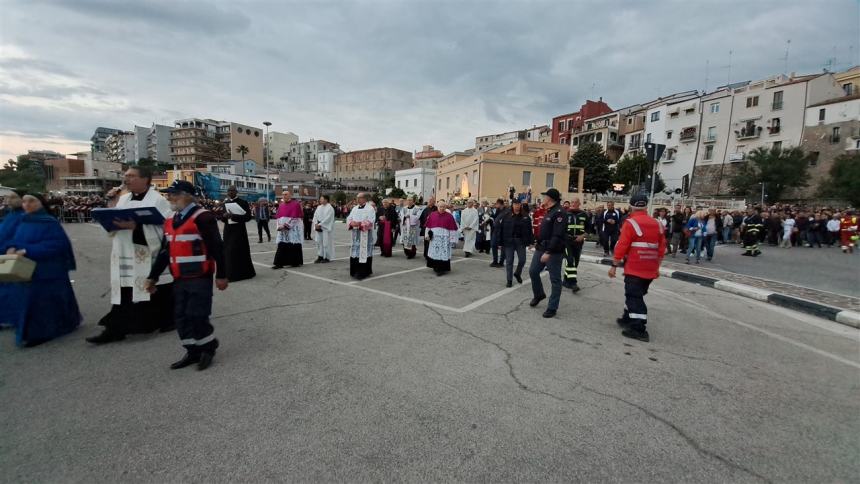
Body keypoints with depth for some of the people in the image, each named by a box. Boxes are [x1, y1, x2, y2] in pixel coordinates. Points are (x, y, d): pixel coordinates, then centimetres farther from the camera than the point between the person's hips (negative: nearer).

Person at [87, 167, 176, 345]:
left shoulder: (157, 200, -8)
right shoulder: (123, 199, 12)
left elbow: (164, 227, -17)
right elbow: (111, 223, 14)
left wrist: (135, 226, -24)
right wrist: (112, 205, 2)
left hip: (149, 259, -6)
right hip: (125, 257, 6)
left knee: (157, 294, 6)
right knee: (122, 294, 8)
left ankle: (167, 321, 23)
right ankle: (115, 329, 13)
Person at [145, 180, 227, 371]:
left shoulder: (203, 217, -14)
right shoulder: (170, 221, 13)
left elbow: (217, 248, -15)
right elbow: (164, 252, 19)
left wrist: (221, 275, -15)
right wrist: (153, 277, 19)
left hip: (200, 278, -8)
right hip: (179, 280, 8)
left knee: (196, 316, -6)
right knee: (180, 317, 11)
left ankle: (209, 347, 17)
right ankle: (193, 351, 24)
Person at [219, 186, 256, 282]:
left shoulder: (243, 203, -4)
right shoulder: (225, 203, 11)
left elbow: (248, 216, -12)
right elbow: (221, 217, 12)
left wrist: (234, 216, -23)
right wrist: (224, 216, -13)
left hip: (239, 230, -5)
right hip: (228, 230, 5)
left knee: (240, 250, -4)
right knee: (228, 251, 5)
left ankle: (243, 272, 5)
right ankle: (230, 273, 14)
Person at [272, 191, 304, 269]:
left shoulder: (296, 204, -6)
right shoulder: (281, 205, 14)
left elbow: (295, 217, -13)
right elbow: (278, 216, 13)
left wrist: (286, 225, -15)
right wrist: (279, 226, -4)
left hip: (293, 229, -5)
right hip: (283, 229, 5)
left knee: (294, 245, -1)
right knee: (281, 246, 0)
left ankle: (295, 262, 10)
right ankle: (279, 263, 0)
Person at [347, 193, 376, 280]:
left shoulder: (370, 209, -3)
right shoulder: (354, 208, 16)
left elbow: (370, 222, -13)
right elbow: (349, 218, 10)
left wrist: (359, 224, -23)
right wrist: (351, 223, -12)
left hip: (365, 235, -6)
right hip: (355, 235, 6)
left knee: (363, 252, -6)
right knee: (355, 252, 7)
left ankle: (363, 272, -1)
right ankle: (355, 271, 16)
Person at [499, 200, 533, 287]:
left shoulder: (525, 216, 1)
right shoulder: (506, 216, -2)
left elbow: (529, 230, 3)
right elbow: (501, 230, -2)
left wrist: (530, 241, -1)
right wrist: (501, 242, -5)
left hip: (521, 241, 1)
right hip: (509, 242, -1)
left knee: (522, 260, 4)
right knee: (509, 261, 5)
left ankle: (517, 273, 34)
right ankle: (509, 280, 16)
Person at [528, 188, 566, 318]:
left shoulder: (559, 212, -16)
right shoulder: (549, 211, 14)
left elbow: (557, 235, -23)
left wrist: (549, 252, -28)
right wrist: (538, 244, 19)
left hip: (554, 251, -9)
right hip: (542, 248, 9)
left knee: (555, 279, 1)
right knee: (533, 271, 13)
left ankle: (552, 308, 8)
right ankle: (539, 294, 35)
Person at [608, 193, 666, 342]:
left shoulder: (631, 223, -12)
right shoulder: (657, 224, 9)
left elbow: (621, 246, -16)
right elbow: (661, 248, 14)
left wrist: (614, 265, -9)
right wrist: (656, 267, 23)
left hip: (634, 269, -7)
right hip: (650, 270, 7)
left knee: (634, 297, -4)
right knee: (636, 294, 20)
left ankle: (639, 329, -6)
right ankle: (628, 319, 32)